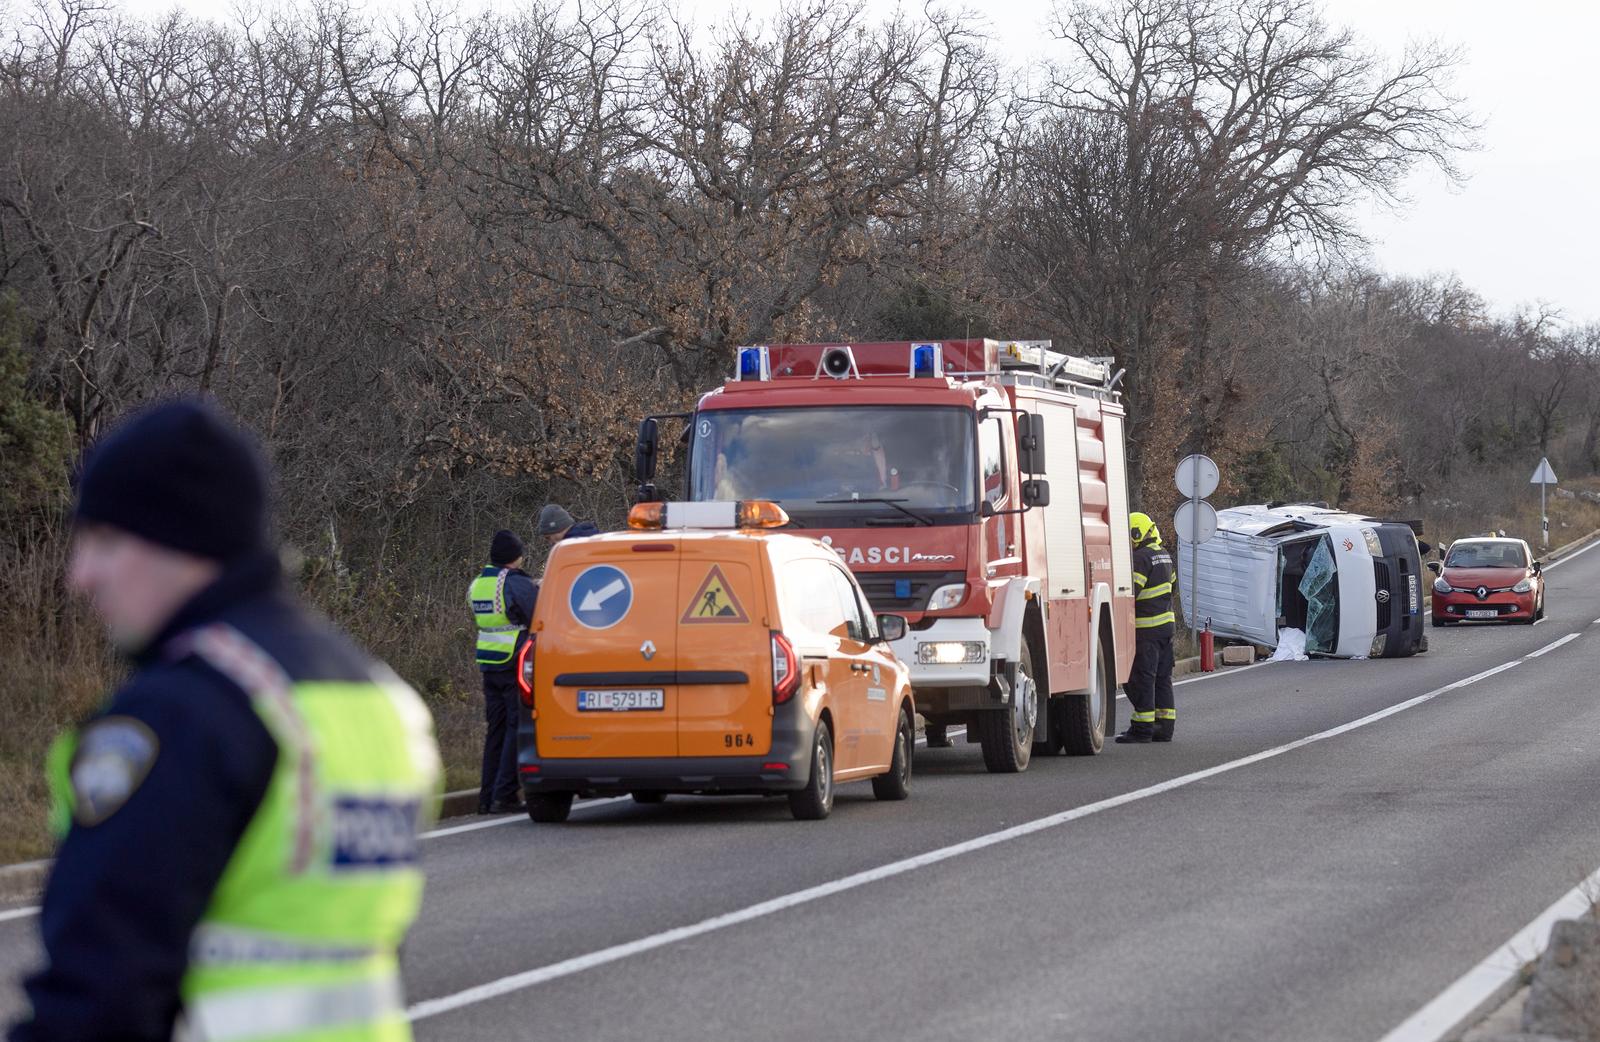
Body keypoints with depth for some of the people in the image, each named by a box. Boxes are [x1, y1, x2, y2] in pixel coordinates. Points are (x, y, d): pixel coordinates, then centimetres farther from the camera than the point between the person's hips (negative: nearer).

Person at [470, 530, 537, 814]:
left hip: (489, 667, 8)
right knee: (516, 729, -3)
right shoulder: (518, 585, -14)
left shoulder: (477, 585, 12)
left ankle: (487, 797, 11)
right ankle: (505, 796, -7)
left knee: (496, 730, 12)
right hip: (516, 666, -8)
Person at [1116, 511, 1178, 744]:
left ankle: (1142, 728, -4)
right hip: (1166, 621, 9)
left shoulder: (1141, 558, -16)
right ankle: (1165, 726, 13)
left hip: (1146, 628, -9)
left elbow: (1130, 592, -21)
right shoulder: (1164, 556, 14)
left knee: (1141, 677, -5)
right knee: (1162, 677, 12)